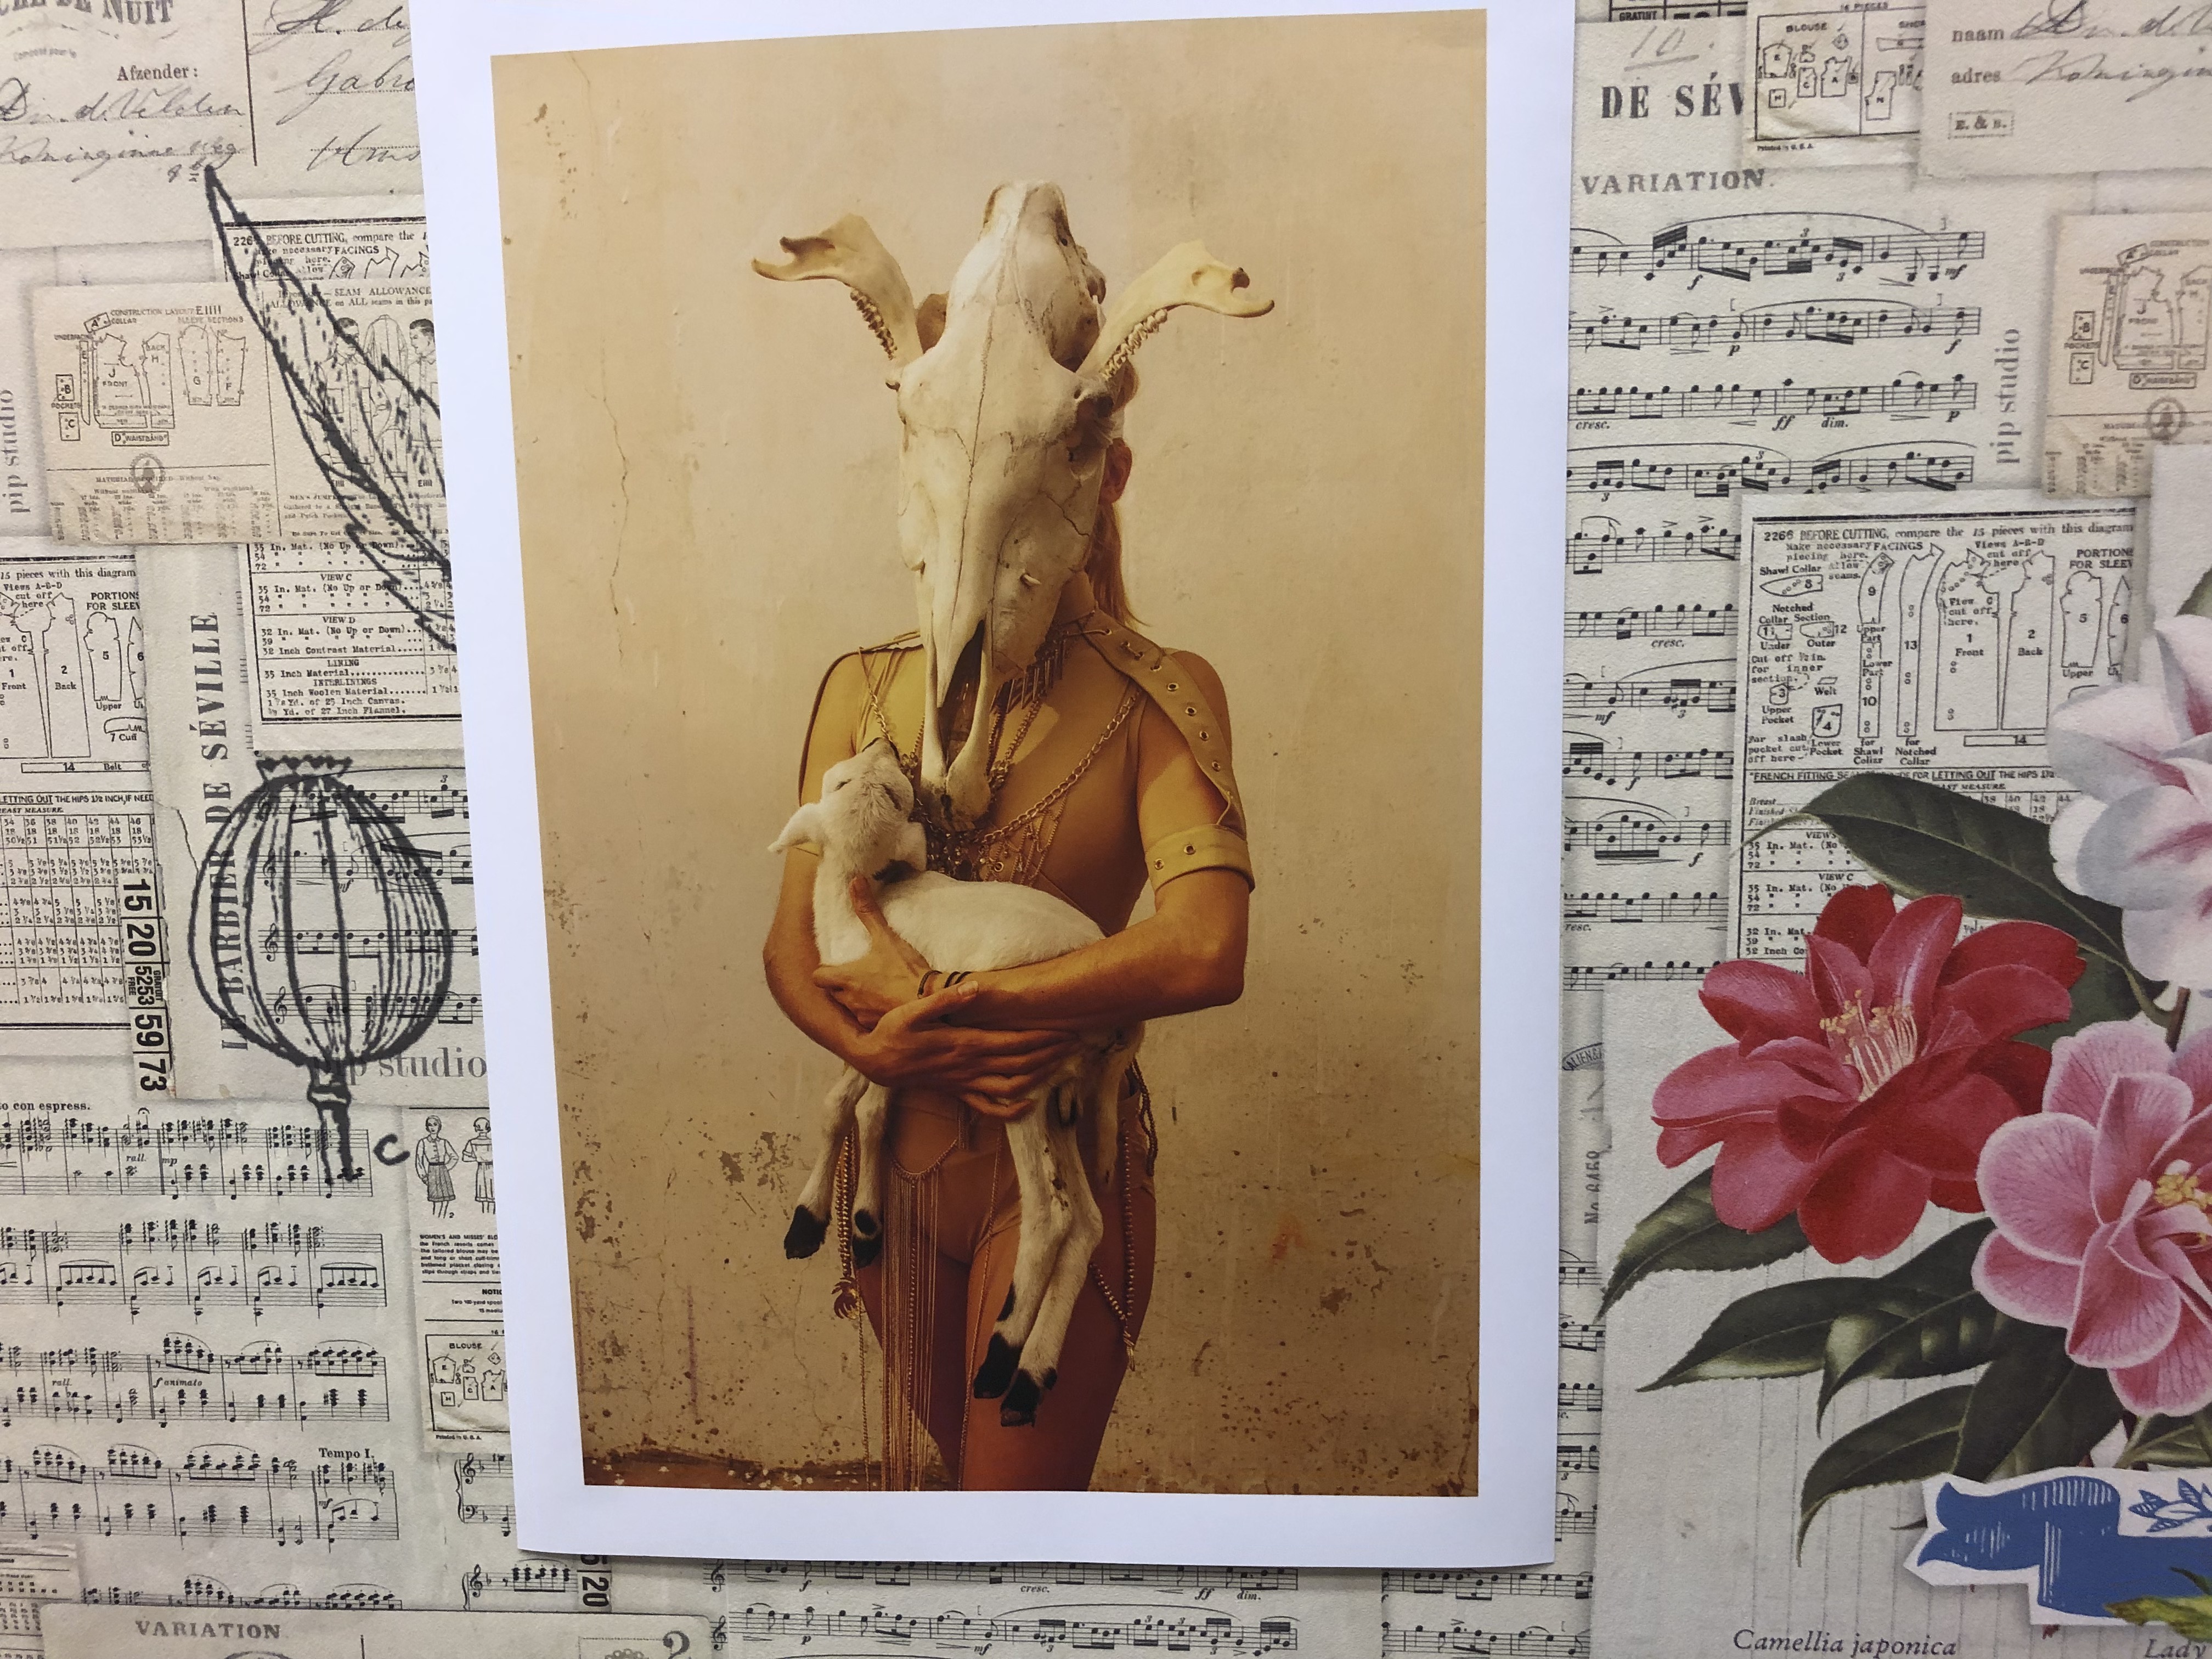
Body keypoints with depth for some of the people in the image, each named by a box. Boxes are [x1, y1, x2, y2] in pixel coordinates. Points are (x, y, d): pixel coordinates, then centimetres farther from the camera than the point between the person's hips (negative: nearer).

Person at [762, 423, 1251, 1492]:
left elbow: (1204, 951, -28)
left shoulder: (1158, 698, -14)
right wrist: (883, 1047, -22)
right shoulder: (863, 688, -2)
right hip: (895, 1154, 5)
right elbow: (792, 945, -1)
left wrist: (934, 996, -22)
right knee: (958, 1464, 25)